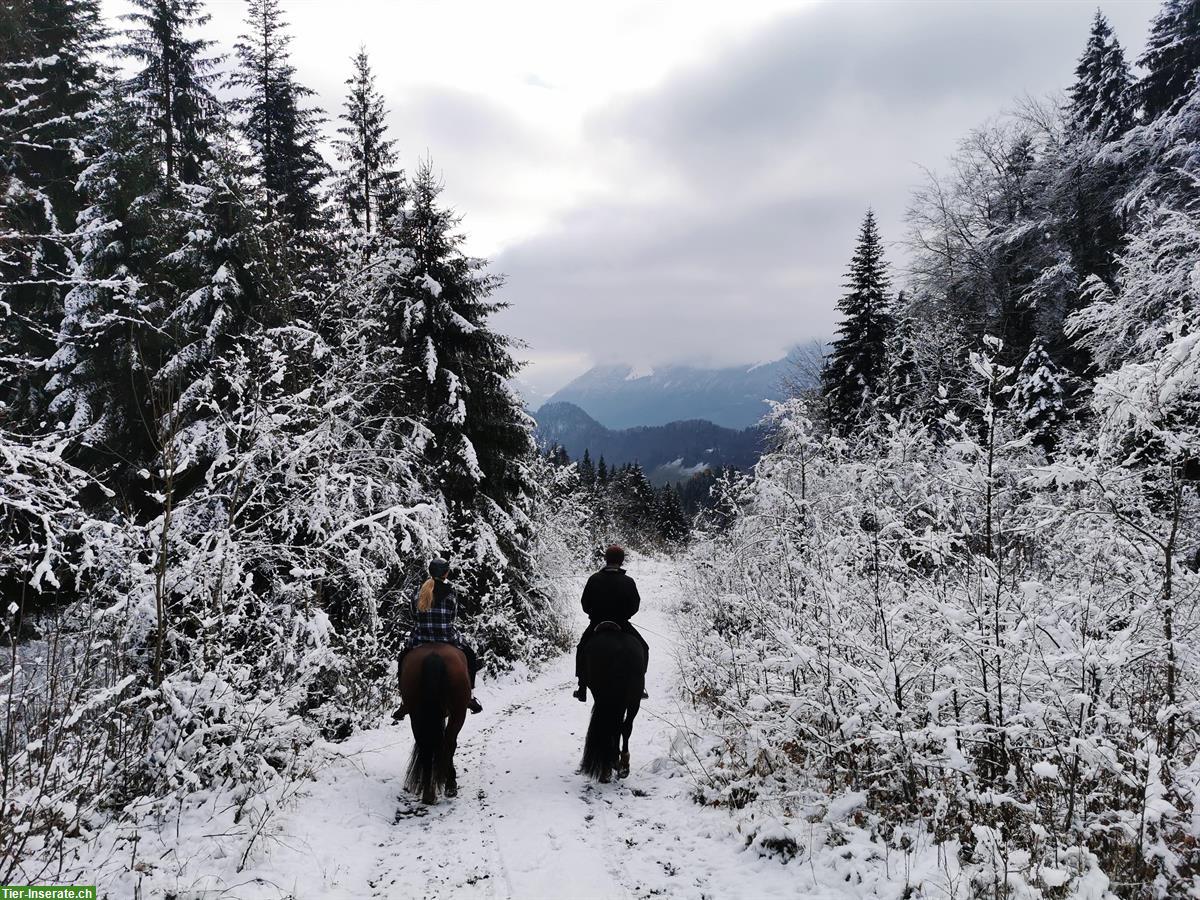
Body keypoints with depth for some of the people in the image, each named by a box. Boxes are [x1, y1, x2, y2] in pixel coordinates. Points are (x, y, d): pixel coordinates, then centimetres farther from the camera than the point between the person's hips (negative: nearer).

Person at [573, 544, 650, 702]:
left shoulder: (594, 579, -9)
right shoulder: (628, 582, -11)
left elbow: (585, 604, 0)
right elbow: (635, 606, -2)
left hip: (596, 625, 1)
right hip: (622, 626, -1)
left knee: (582, 650, 28)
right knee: (642, 649, 22)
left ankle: (582, 690, 26)